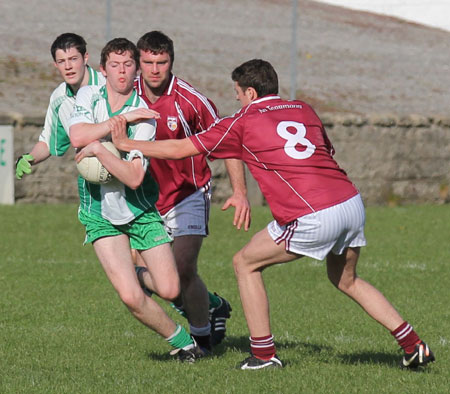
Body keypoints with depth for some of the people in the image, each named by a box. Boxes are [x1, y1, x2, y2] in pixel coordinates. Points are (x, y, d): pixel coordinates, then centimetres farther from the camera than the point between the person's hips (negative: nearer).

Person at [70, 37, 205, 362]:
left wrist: (100, 149, -31)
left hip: (141, 211, -1)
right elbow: (77, 137, -23)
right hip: (100, 216, 1)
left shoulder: (145, 115, -15)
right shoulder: (88, 96, -4)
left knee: (170, 290, -5)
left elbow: (134, 177, -23)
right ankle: (182, 341, 11)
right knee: (132, 298, -12)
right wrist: (122, 118, -25)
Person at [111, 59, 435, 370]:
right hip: (352, 202, 6)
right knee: (346, 280, 28)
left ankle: (263, 353, 13)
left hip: (313, 217, -6)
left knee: (245, 263, 14)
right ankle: (414, 347, 24)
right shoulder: (304, 110, 19)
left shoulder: (243, 122, 4)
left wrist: (126, 144, 19)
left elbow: (179, 149, 8)